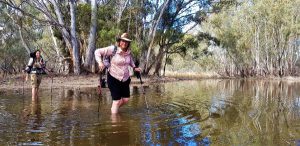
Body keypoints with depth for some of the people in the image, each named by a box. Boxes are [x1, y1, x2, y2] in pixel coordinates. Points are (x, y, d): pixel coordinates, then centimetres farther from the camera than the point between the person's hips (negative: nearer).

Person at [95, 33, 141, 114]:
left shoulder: (129, 52, -1)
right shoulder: (113, 49, -18)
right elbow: (97, 52, -14)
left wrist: (134, 67, 8)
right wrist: (100, 62, -28)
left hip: (125, 79, 6)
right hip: (113, 78, -6)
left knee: (126, 99, 13)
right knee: (116, 100, -5)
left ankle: (114, 108, 41)